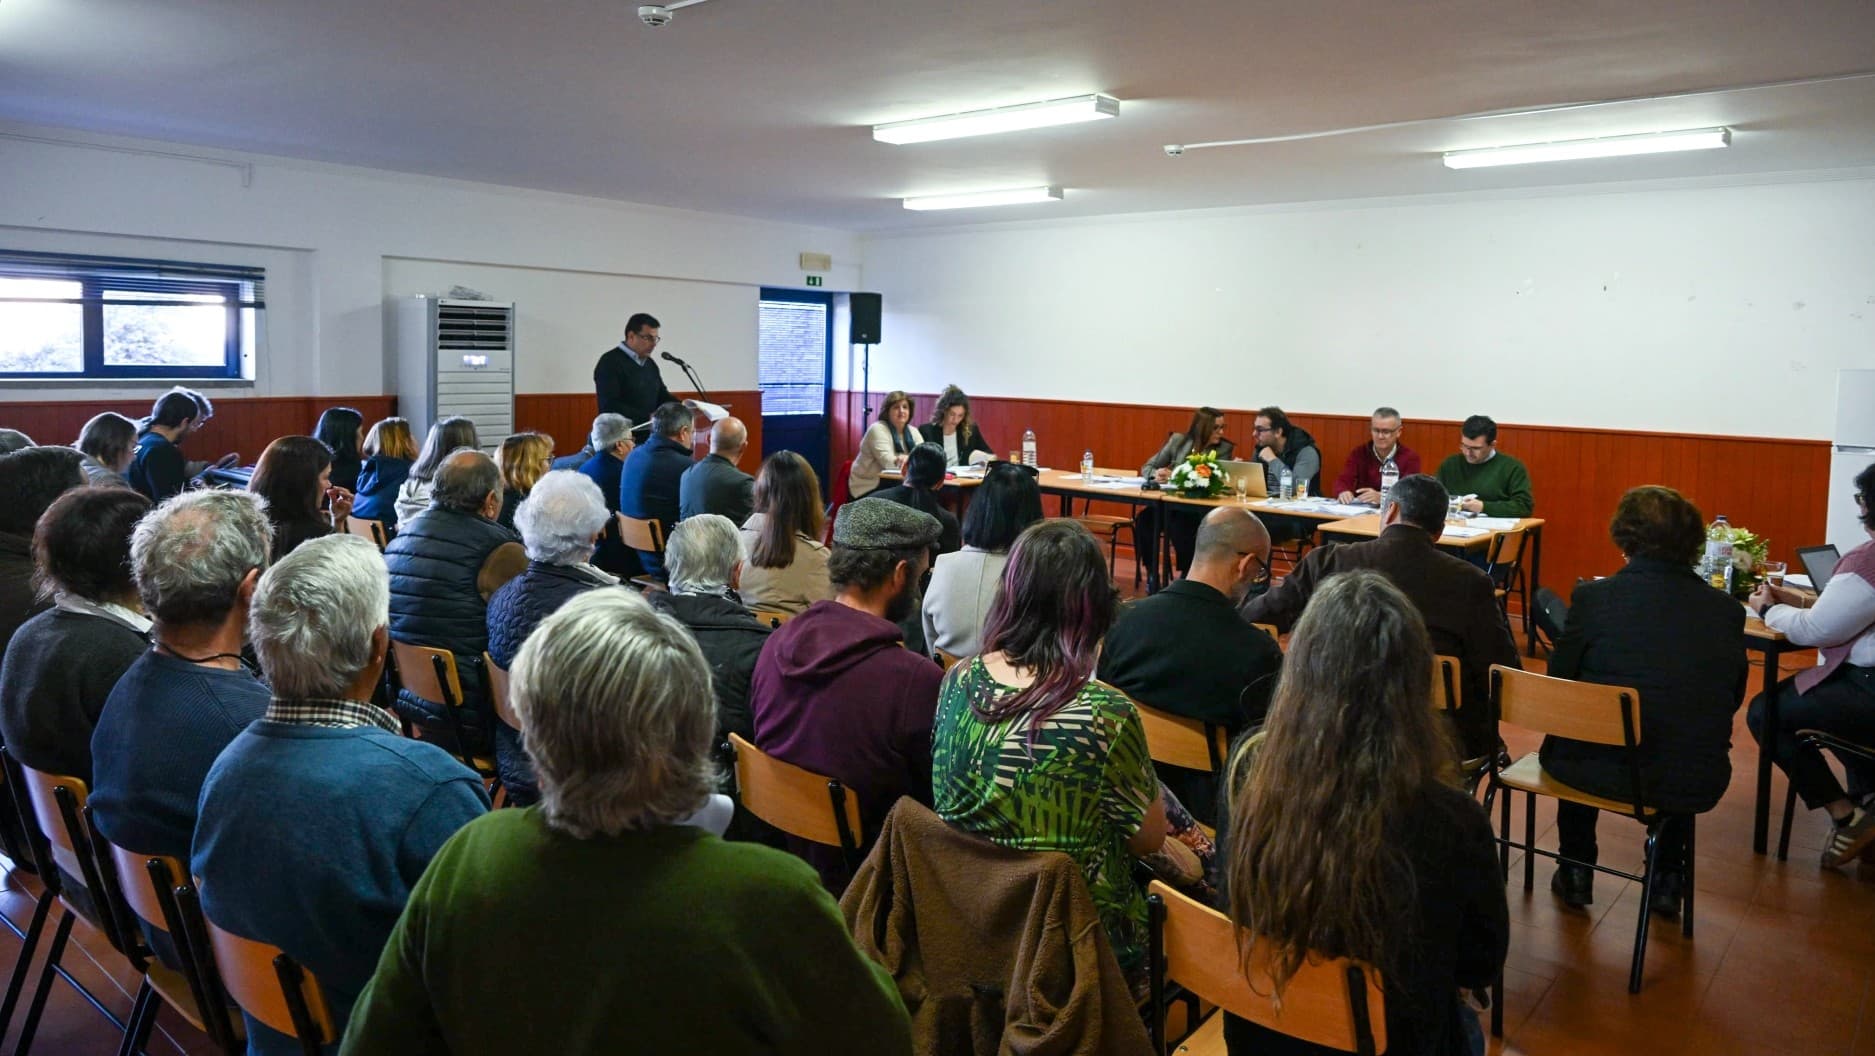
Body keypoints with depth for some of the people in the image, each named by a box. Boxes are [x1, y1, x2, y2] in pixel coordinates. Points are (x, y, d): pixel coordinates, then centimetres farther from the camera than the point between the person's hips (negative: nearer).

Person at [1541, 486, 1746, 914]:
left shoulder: (1594, 597, -11)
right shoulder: (1725, 610, -3)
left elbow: (1558, 683, -1)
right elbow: (1731, 700, 8)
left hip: (1603, 771, -2)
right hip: (1695, 786, 2)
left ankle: (1576, 873, 38)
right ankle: (1668, 879, 38)